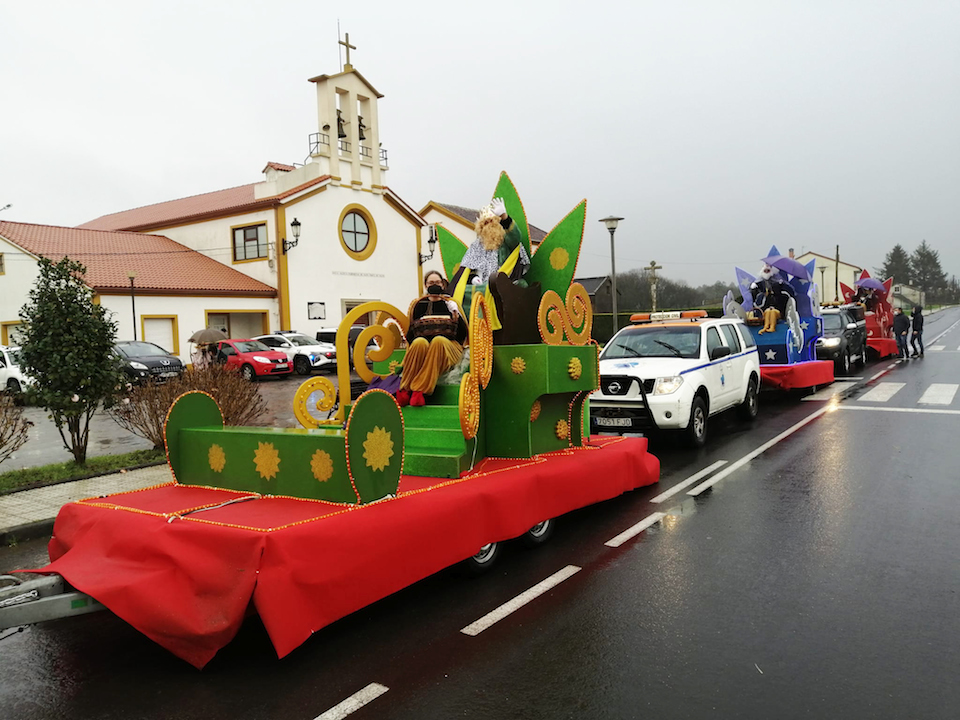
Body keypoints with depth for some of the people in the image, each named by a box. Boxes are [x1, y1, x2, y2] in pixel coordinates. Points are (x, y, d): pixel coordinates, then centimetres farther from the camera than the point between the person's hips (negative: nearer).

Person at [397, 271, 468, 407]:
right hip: (422, 348, 1)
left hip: (448, 346, 0)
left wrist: (456, 317, -7)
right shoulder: (419, 305, 20)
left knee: (438, 340, -37)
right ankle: (404, 389, -37)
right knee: (420, 342, -37)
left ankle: (419, 390, -43)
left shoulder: (450, 304, 19)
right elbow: (410, 334, 18)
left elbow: (463, 334, 11)